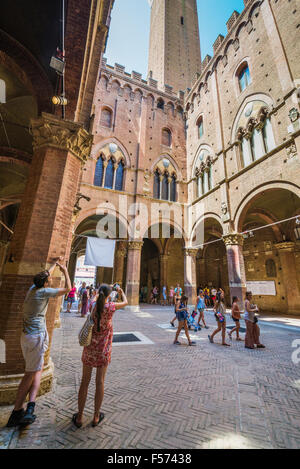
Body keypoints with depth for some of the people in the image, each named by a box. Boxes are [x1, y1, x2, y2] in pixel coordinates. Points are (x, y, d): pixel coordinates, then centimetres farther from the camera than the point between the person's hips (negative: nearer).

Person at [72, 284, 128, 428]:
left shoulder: (93, 305, -9)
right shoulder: (110, 307, -17)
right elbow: (125, 302, 1)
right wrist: (121, 292, 18)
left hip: (89, 348, 3)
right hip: (103, 349, -3)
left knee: (85, 382, 17)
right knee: (100, 382, 14)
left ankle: (79, 418, 32)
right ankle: (96, 417, 31)